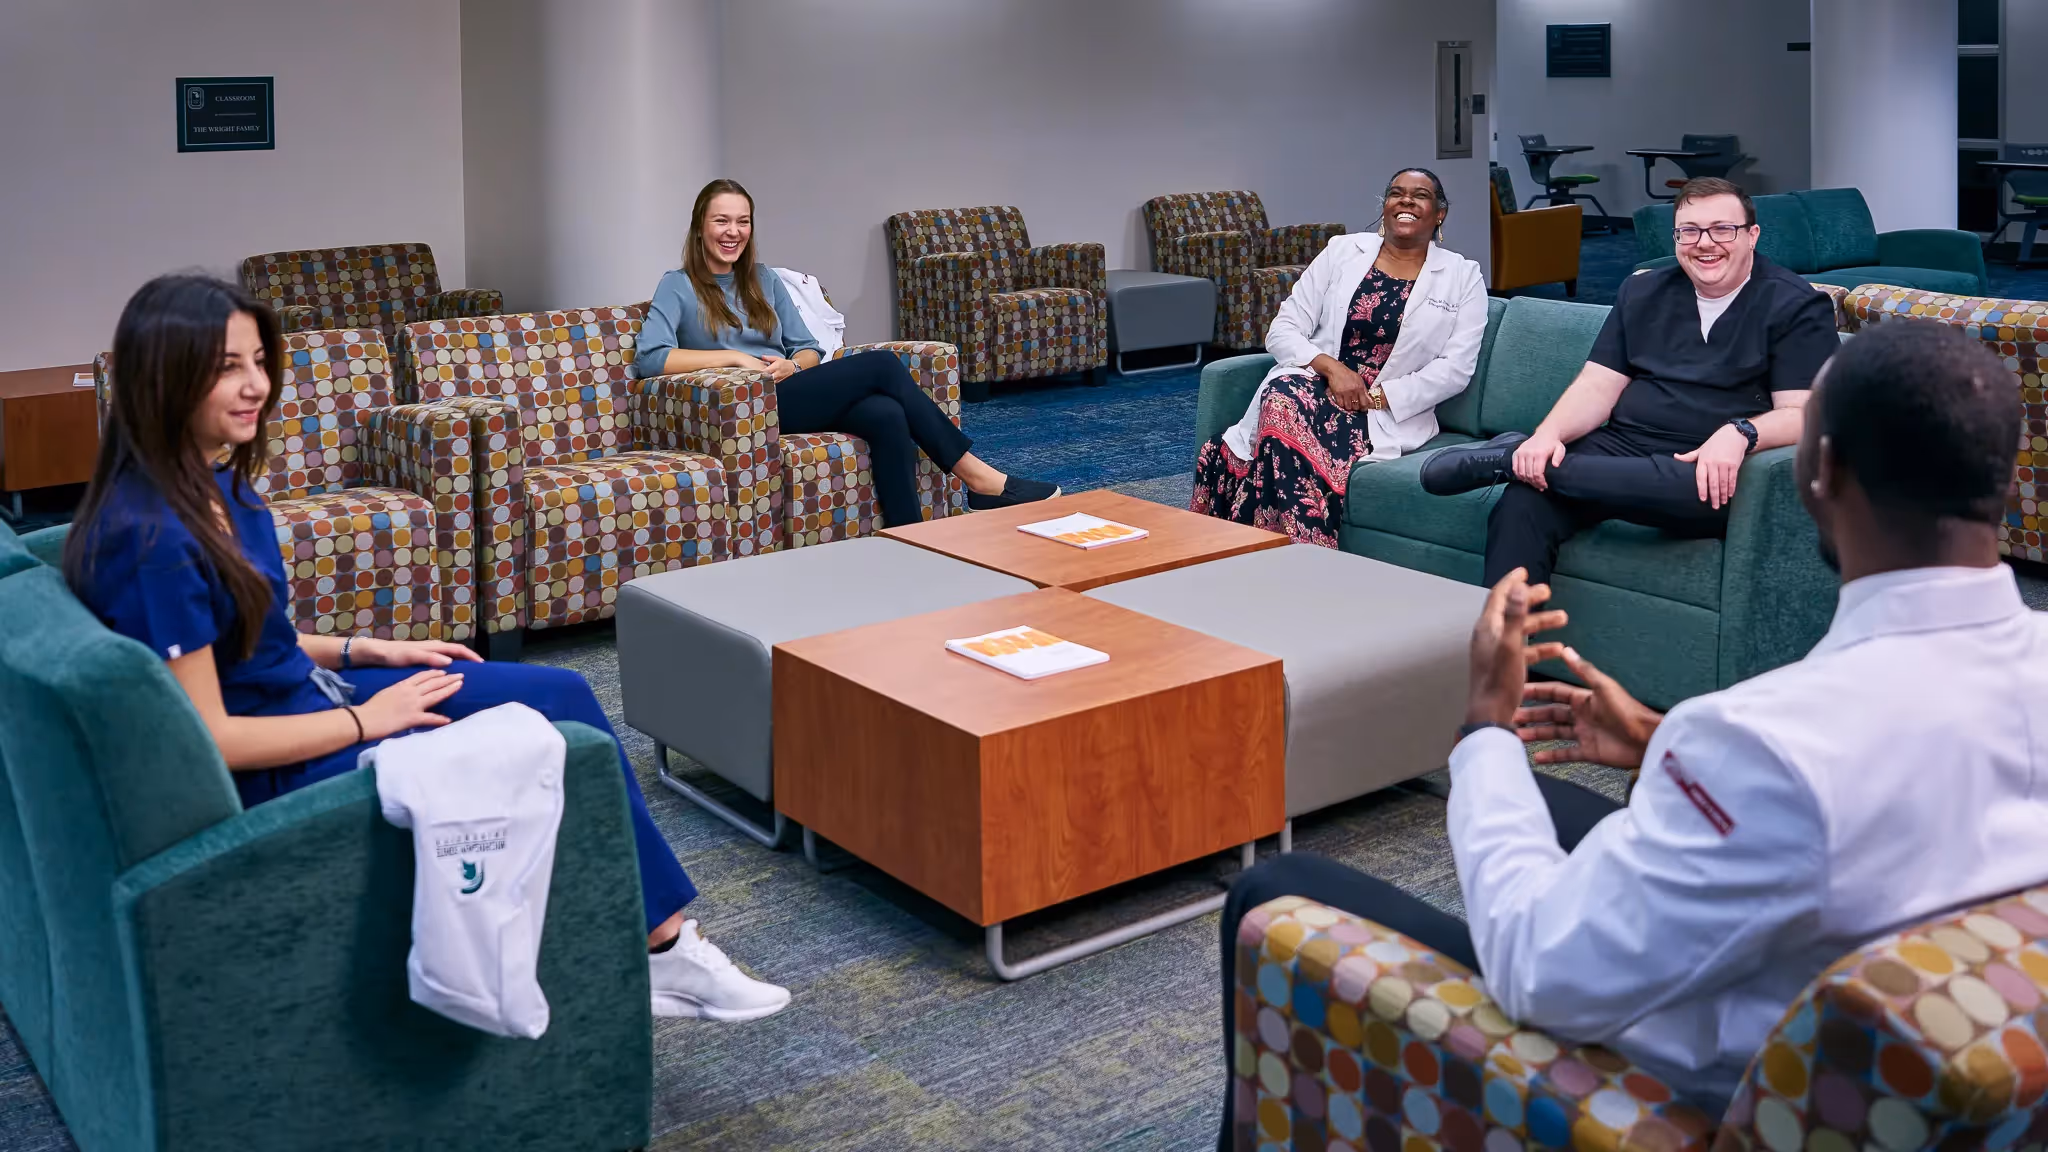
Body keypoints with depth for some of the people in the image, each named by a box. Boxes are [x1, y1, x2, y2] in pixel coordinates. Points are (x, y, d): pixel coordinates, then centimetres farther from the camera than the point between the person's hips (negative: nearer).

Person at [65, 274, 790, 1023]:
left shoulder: (215, 484, 2)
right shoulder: (152, 538, -27)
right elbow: (207, 737, -24)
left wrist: (367, 652, 5)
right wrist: (368, 719, -16)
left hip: (307, 698, 9)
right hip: (276, 774, -9)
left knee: (563, 695, 3)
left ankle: (662, 949, 8)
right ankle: (664, 954, 13)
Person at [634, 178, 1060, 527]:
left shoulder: (765, 281, 21)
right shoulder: (677, 286, 4)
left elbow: (809, 351, 17)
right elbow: (648, 358, -11)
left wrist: (790, 365, -8)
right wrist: (733, 357, -16)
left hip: (787, 396, 6)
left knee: (886, 415, -28)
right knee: (881, 364, -20)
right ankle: (978, 476, -15)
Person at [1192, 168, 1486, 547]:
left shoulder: (1463, 276, 8)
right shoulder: (1341, 251, 12)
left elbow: (1455, 368, -2)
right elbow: (1282, 332, 6)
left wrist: (1377, 397, -12)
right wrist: (1330, 366, -13)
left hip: (1391, 412, -2)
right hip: (1314, 385, 3)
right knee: (1284, 398, -35)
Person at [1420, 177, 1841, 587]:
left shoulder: (1797, 306, 3)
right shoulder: (1643, 293, 17)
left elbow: (1800, 414, -6)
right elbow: (1597, 387, 10)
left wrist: (1739, 433, -28)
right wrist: (1548, 434, -12)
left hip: (1712, 467, -3)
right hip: (1621, 448, 3)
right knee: (1521, 504, -28)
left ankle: (1510, 458, -29)